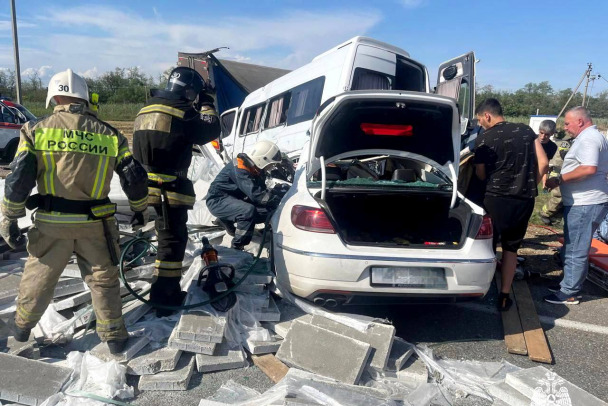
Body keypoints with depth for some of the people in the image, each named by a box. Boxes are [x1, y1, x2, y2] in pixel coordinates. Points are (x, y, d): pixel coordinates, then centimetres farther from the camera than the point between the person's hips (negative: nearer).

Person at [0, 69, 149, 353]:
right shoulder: (109, 134, 0)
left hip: (51, 224, 0)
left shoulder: (36, 130, -3)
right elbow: (135, 178, -1)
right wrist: (140, 210, 14)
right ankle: (114, 336, 23)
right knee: (103, 279, 15)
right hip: (96, 224, 0)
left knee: (38, 277, 21)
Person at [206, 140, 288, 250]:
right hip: (217, 200, -9)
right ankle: (237, 248, -19)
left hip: (234, 199, 9)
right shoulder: (240, 168, -26)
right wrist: (281, 195, -28)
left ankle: (226, 220, 12)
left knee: (268, 211, -2)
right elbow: (256, 195, -33)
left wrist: (278, 190, -14)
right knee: (249, 210, -34)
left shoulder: (256, 169, 2)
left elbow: (262, 191, 4)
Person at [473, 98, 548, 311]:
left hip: (497, 199, -4)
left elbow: (480, 174, -1)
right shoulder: (526, 130, 6)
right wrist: (529, 186, 14)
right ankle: (504, 297, 20)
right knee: (511, 249, 16)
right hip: (525, 201, 4)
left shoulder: (484, 139, -7)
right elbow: (543, 163, 2)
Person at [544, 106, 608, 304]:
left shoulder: (588, 138, -15)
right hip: (582, 202, 11)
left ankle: (569, 293, 5)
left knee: (576, 251, -3)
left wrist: (559, 179, -20)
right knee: (572, 248, 19)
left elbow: (589, 168, -29)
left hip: (585, 205, -11)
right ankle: (569, 284, 30)